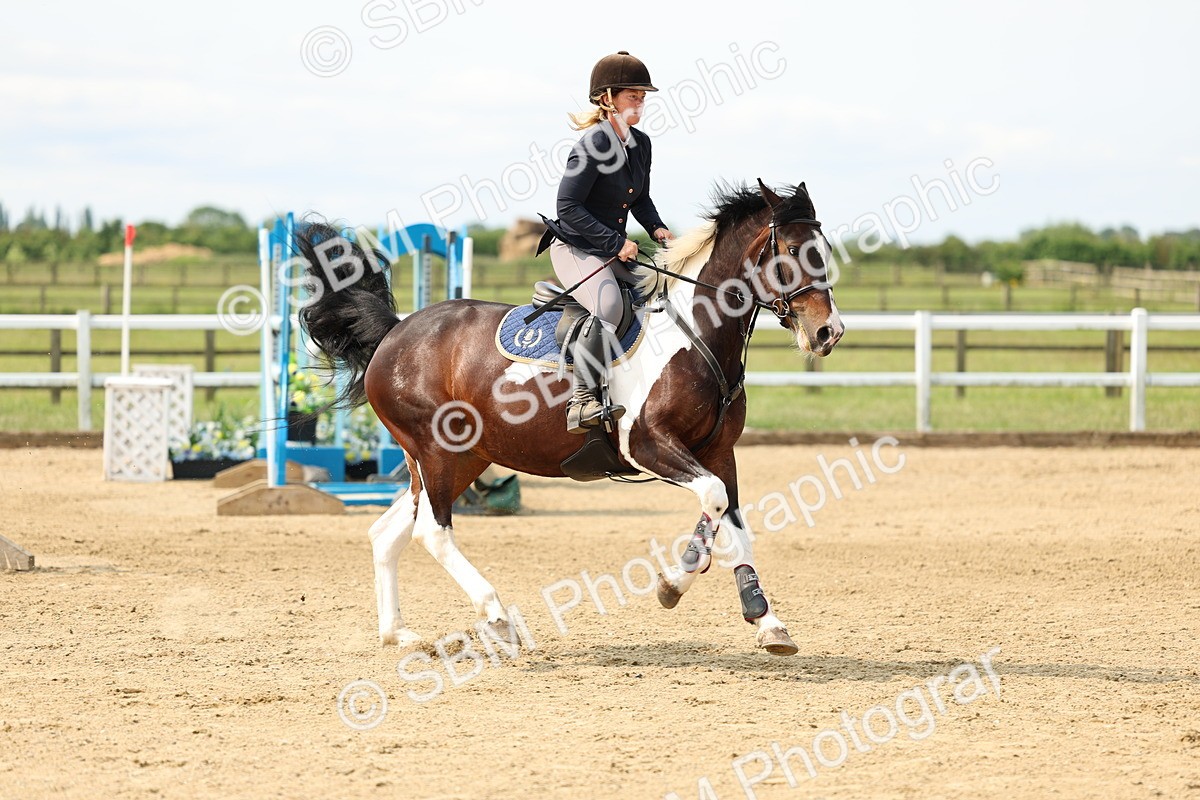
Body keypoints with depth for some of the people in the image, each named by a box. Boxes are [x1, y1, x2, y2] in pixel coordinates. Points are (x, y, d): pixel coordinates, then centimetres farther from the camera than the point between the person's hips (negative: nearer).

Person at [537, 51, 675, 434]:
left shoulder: (640, 144, 9)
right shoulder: (592, 145, -17)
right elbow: (568, 207, -20)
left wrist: (657, 228, 2)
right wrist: (616, 242, -21)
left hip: (613, 251, 9)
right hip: (574, 248, -9)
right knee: (608, 305, -35)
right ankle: (583, 400, -34)